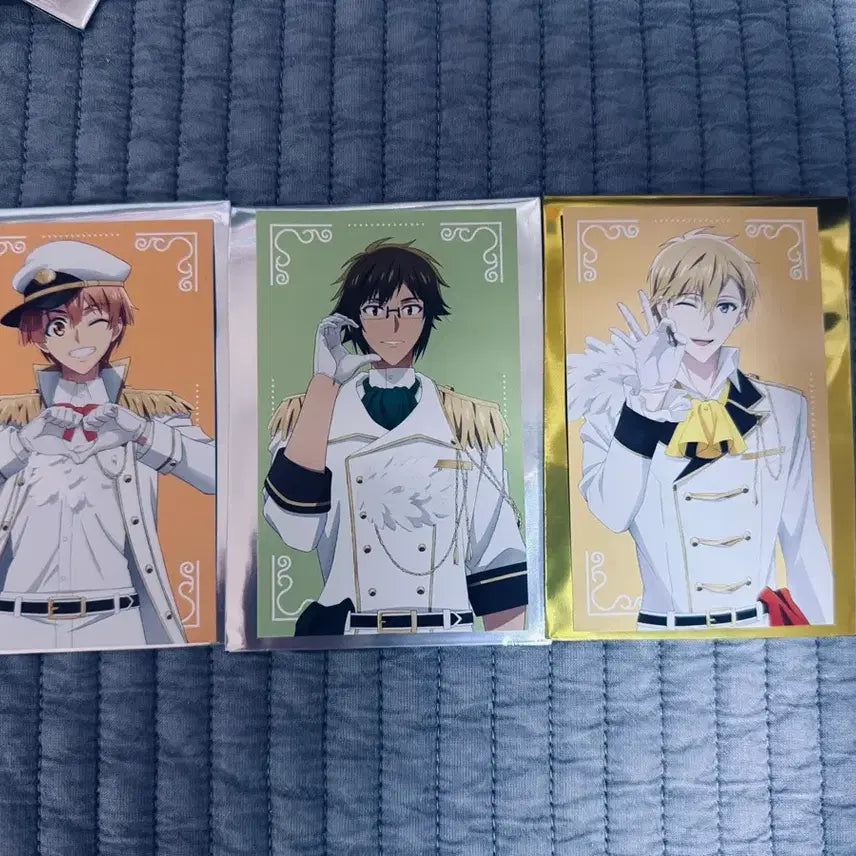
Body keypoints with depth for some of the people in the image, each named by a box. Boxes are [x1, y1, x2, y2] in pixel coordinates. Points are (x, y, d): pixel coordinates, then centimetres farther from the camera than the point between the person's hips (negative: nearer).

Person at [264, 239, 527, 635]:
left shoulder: (470, 420, -1)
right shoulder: (310, 414, -1)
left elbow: (496, 556, -1)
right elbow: (294, 524, -18)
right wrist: (324, 381, -17)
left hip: (447, 628, 1)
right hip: (342, 628, 0)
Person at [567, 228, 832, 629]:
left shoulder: (783, 407, 0)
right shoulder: (617, 400, -8)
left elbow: (803, 541, 3)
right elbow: (612, 515, -22)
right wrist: (649, 398, -23)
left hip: (763, 620, 3)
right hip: (666, 623, -2)